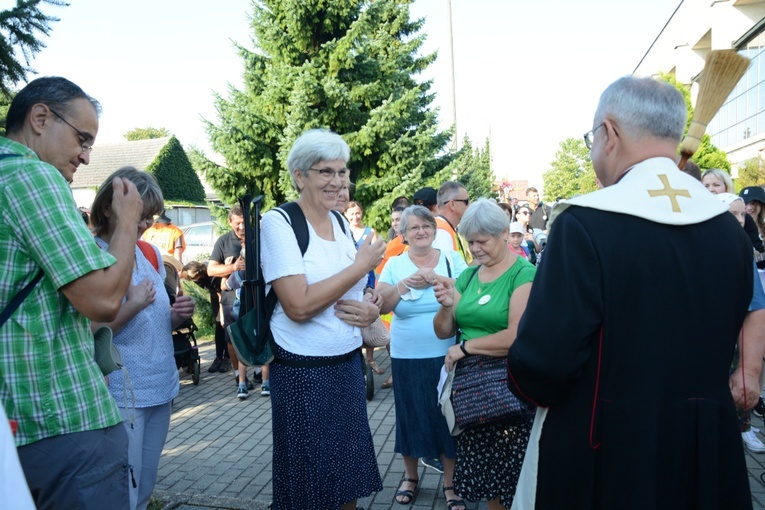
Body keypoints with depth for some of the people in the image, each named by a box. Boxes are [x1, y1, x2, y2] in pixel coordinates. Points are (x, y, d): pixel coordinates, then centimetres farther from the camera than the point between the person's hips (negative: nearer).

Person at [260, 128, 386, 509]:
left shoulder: (341, 223, 7)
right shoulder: (278, 222, -13)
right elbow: (299, 306, -23)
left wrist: (370, 312, -6)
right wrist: (362, 265, -17)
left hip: (349, 364, 6)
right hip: (303, 373, -6)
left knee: (349, 477, 16)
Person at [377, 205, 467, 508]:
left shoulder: (452, 259, 2)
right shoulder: (394, 265, 3)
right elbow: (380, 305, -6)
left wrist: (440, 279, -20)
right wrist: (403, 285, -21)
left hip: (447, 355, 0)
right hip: (407, 358, 1)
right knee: (411, 415, 11)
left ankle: (450, 481, 28)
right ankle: (410, 476, 34)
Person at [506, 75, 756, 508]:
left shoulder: (584, 223, -22)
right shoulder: (731, 228, -3)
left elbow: (542, 361, -24)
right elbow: (730, 337, 8)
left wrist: (532, 388, -1)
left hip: (603, 448, -5)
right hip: (710, 450, 6)